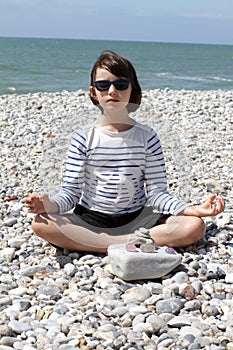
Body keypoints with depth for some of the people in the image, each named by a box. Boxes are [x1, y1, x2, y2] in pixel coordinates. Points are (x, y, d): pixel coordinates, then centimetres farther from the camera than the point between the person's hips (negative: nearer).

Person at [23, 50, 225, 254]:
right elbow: (71, 191, -3)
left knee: (196, 226, -22)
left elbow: (157, 192, -2)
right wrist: (51, 205, -26)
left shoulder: (147, 137, 1)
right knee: (41, 223, -29)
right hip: (90, 220, 0)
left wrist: (192, 210, -19)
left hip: (136, 219, 1)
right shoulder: (85, 137, 0)